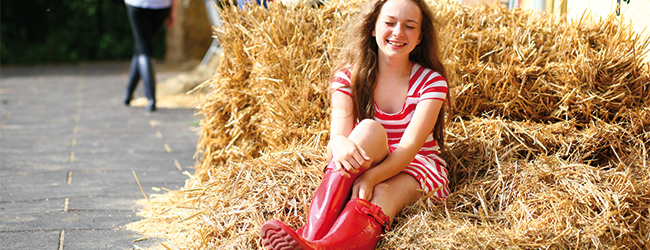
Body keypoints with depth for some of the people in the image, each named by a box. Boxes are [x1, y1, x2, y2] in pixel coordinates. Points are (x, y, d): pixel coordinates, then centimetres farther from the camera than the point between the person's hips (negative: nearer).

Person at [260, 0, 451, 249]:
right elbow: (338, 135, -13)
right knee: (369, 129, -32)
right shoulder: (349, 77, 0)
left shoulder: (431, 81, -6)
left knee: (379, 196, -36)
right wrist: (340, 144, -40)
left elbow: (410, 146, -18)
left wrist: (371, 176, -36)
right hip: (364, 164, 1)